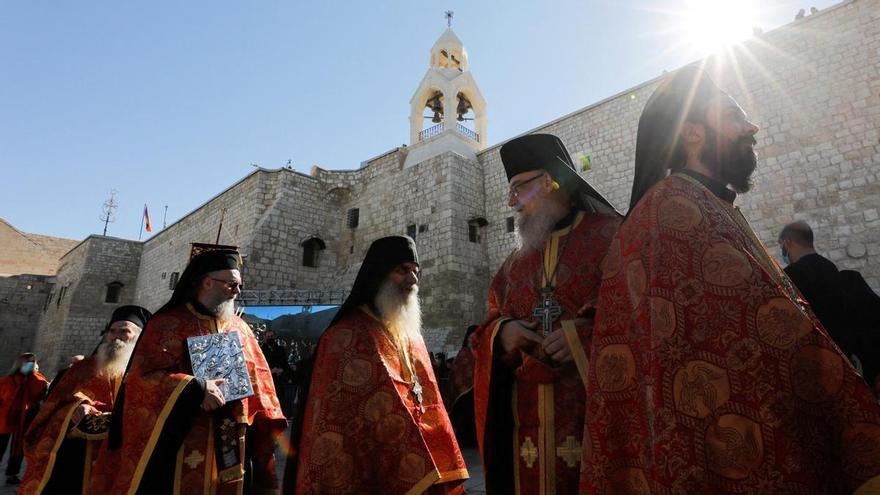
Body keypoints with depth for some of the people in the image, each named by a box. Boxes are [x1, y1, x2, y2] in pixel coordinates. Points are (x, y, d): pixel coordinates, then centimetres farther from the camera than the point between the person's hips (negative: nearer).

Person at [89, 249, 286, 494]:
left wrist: (270, 426, 0)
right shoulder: (167, 324, 0)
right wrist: (195, 388, -19)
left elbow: (259, 382, 10)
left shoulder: (241, 329, 12)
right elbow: (144, 375, -9)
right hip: (178, 443, -3)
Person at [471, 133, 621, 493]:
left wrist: (585, 336, -20)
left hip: (597, 415, -5)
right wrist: (501, 333, -5)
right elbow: (491, 326, 17)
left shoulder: (614, 237, -1)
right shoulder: (516, 262, 17)